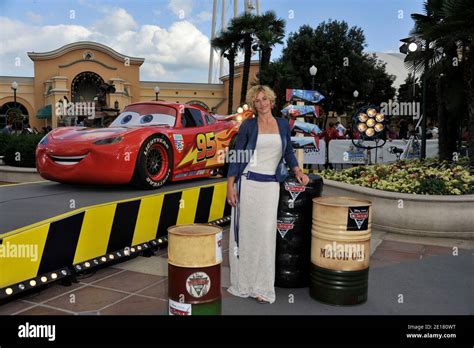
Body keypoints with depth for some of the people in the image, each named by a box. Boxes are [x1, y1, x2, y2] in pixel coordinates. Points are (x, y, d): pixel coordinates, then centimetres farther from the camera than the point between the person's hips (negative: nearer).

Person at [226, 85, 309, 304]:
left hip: (270, 185, 2)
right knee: (245, 231, 3)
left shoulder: (283, 124, 10)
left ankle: (262, 287, 8)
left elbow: (288, 152, 21)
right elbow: (236, 155, 1)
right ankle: (242, 283, 17)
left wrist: (297, 171, 6)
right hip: (247, 183, -1)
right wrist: (230, 185, -6)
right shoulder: (248, 125, 1)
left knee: (265, 233, -2)